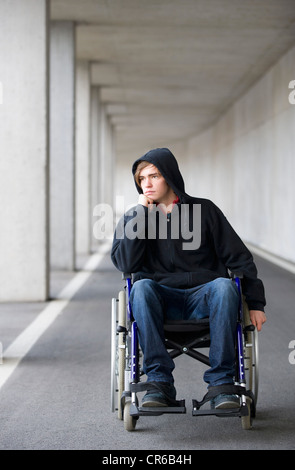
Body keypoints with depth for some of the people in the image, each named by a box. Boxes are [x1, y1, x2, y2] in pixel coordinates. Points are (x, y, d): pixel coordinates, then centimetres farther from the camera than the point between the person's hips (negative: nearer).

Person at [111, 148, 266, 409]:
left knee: (224, 286, -33)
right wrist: (140, 213, -8)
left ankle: (221, 382, -30)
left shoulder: (204, 211, 9)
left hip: (204, 298, 0)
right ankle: (160, 382, -32)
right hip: (160, 300, 0)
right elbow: (125, 264, -6)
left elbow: (238, 257, 9)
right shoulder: (133, 218, 12)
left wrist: (255, 303, 1)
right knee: (142, 288, -33)